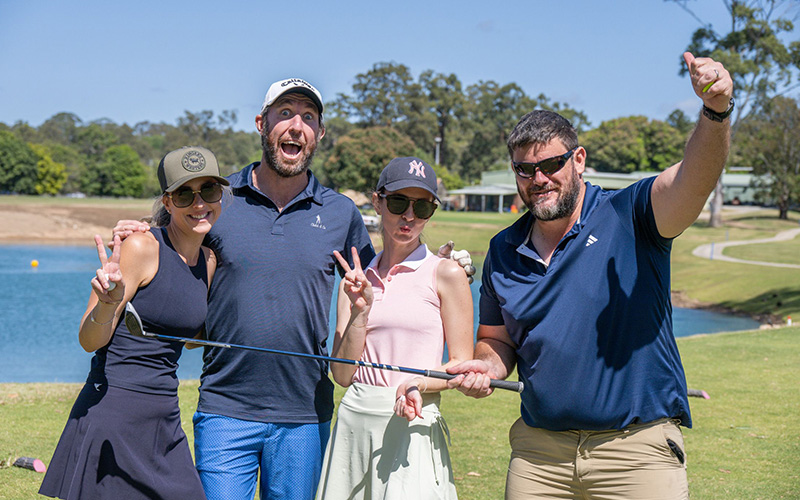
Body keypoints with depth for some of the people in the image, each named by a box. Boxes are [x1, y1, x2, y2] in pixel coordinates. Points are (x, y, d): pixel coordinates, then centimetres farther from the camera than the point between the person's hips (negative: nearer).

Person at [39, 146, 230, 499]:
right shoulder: (142, 248, -11)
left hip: (165, 420, 7)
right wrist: (108, 300, -29)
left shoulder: (208, 261, 10)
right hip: (113, 414, -7)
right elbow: (90, 340, -12)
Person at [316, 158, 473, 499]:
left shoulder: (446, 275, -1)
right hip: (354, 423, 4)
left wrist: (419, 383, -18)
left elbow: (461, 367, 0)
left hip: (414, 423, -3)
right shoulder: (357, 281, 10)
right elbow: (342, 374, 4)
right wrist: (360, 312, -8)